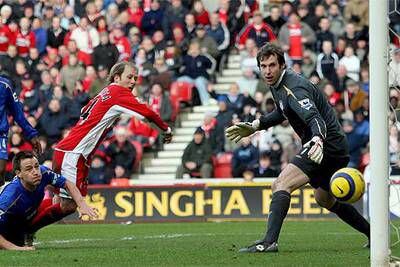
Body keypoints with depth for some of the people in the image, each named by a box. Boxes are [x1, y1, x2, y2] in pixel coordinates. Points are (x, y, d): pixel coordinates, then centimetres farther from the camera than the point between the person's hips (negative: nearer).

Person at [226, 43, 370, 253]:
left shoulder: (293, 88, -22)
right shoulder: (277, 85, 8)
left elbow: (316, 118, -37)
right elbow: (282, 113, 28)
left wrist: (318, 139, -57)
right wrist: (255, 126, 18)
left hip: (327, 145, -11)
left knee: (280, 185, -23)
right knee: (324, 199, 27)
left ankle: (269, 242, -32)